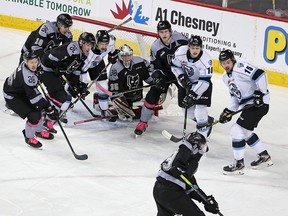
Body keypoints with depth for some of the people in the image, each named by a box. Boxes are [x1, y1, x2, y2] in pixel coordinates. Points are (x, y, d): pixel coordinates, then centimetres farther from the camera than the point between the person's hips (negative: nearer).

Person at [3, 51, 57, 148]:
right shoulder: (27, 75, -37)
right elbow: (35, 96, -35)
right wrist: (49, 108, -33)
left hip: (22, 91, 10)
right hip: (12, 96, -10)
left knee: (37, 109, 17)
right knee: (33, 116, -15)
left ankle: (39, 131, 40)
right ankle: (29, 138, 10)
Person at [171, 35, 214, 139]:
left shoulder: (206, 60, -31)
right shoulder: (181, 52, -21)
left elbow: (204, 82, -31)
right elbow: (175, 66, -3)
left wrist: (192, 95, -34)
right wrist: (182, 78, -17)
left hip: (202, 85, -5)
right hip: (188, 83, 5)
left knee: (200, 110, -16)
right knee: (188, 109, 10)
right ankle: (207, 121, 35)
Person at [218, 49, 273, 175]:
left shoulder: (241, 68, -16)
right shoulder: (226, 78, 14)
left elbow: (260, 75, -24)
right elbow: (234, 96, 21)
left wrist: (260, 94, -25)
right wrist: (228, 111, 10)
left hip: (259, 103, -11)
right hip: (247, 105, 11)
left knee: (237, 130, -13)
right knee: (245, 132, 22)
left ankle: (238, 164, -4)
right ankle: (264, 156, 37)